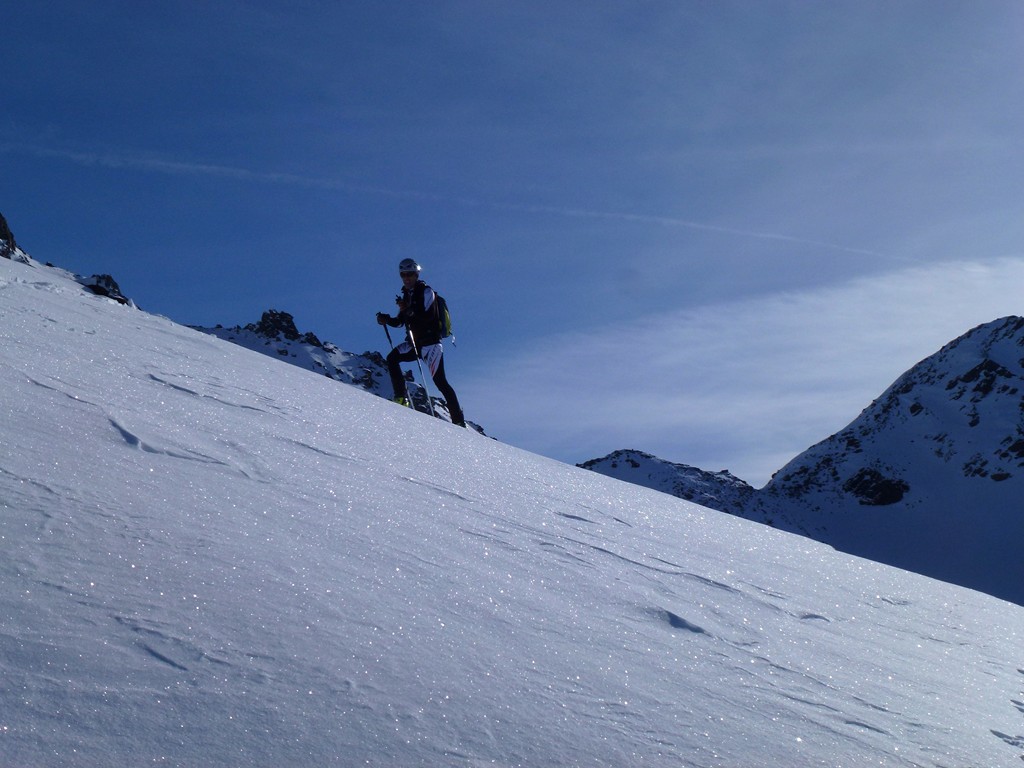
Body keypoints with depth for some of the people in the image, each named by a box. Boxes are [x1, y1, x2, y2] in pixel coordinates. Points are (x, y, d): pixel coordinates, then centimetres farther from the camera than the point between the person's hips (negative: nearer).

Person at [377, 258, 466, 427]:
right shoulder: (406, 295, 14)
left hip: (430, 342, -7)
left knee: (440, 381, -10)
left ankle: (459, 421, -7)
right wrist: (386, 320, -3)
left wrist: (408, 310, -29)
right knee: (392, 358, -17)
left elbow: (428, 317, -20)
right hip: (413, 343, 7)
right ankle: (401, 397, -14)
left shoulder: (426, 291, -7)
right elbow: (400, 321, 16)